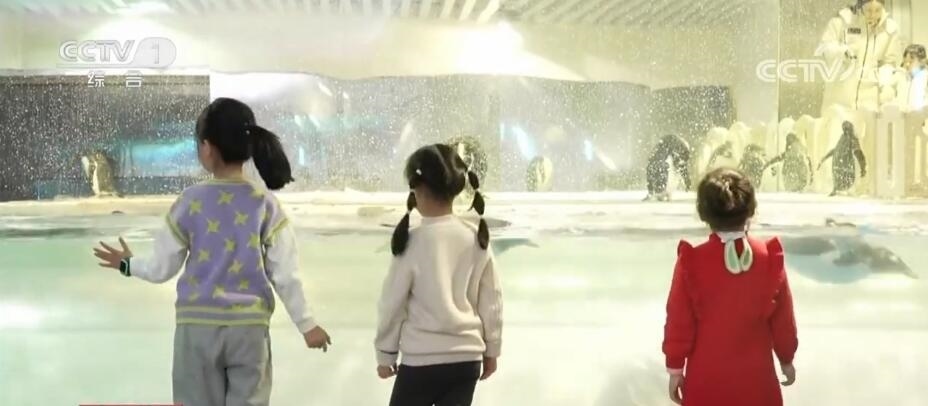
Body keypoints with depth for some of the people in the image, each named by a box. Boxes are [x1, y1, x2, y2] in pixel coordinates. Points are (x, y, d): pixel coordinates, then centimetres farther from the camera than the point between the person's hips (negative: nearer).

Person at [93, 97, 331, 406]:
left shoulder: (190, 202, -6)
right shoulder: (265, 204, -5)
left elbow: (162, 268, 1)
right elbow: (285, 275, -3)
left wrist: (128, 264, 22)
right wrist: (307, 324, 8)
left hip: (198, 326, 0)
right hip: (249, 327, 0)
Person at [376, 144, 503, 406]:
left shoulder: (412, 242, -13)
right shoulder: (477, 240, -1)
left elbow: (393, 303, -5)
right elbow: (492, 300, 7)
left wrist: (385, 353, 7)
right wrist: (491, 349, 19)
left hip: (422, 360, -4)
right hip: (467, 358, 4)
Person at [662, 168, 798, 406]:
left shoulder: (692, 262, -15)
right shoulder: (770, 259, -9)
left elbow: (679, 322, -9)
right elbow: (782, 319, 0)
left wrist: (675, 368, 3)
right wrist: (786, 359, 16)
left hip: (706, 379, -1)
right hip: (755, 376, 2)